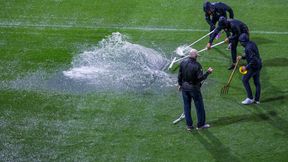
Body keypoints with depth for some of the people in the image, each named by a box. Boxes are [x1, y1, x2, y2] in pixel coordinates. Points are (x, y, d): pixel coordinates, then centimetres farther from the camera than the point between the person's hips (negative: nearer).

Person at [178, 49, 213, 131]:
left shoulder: (183, 63, -7)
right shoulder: (196, 65, -23)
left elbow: (179, 75, 2)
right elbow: (200, 78, -22)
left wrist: (180, 84, 15)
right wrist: (208, 72, -10)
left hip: (184, 87, 5)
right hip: (194, 88, -5)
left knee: (187, 106, 14)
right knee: (199, 106, 12)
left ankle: (189, 125, 20)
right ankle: (201, 124, 22)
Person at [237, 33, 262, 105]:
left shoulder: (248, 48, -25)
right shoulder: (252, 43, 5)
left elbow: (253, 60, -30)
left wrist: (246, 67, -23)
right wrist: (242, 57, 17)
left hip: (253, 66, -10)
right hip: (259, 65, 10)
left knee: (245, 80, 3)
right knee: (257, 82, 16)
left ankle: (250, 98, 5)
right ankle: (257, 99, 24)